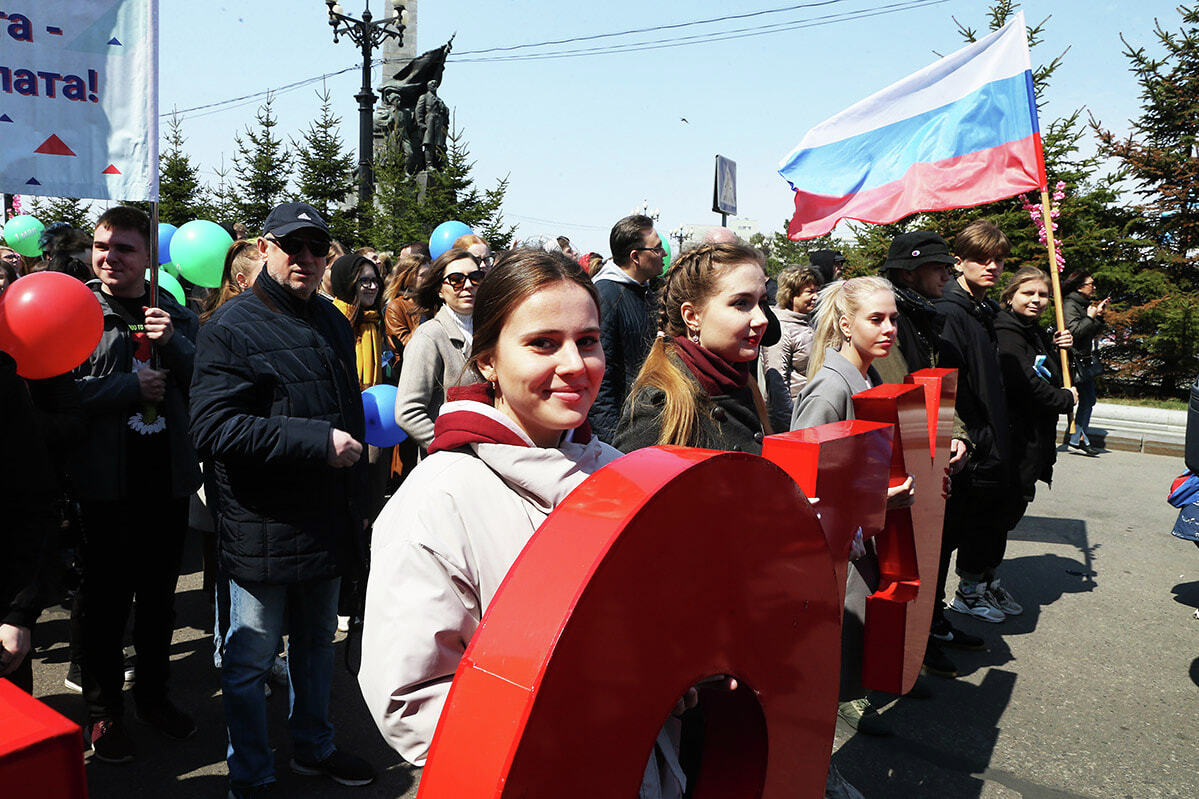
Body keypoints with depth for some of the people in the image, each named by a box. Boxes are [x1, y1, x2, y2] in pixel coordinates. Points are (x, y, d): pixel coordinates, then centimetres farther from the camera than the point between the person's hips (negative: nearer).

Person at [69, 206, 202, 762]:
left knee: (159, 596, 16)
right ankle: (103, 711, 25)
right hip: (106, 482, -3)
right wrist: (133, 388, -15)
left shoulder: (175, 315, 7)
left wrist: (174, 344, -14)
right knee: (105, 600, 8)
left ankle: (153, 695, 33)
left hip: (169, 478, 3)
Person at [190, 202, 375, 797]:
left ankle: (314, 748, 41)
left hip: (328, 523, 7)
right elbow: (212, 428, -23)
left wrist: (356, 501, 18)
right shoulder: (233, 328, -12)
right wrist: (317, 441, -26)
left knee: (316, 643, 22)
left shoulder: (333, 323, 12)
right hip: (262, 530, -7)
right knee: (250, 661, 7)